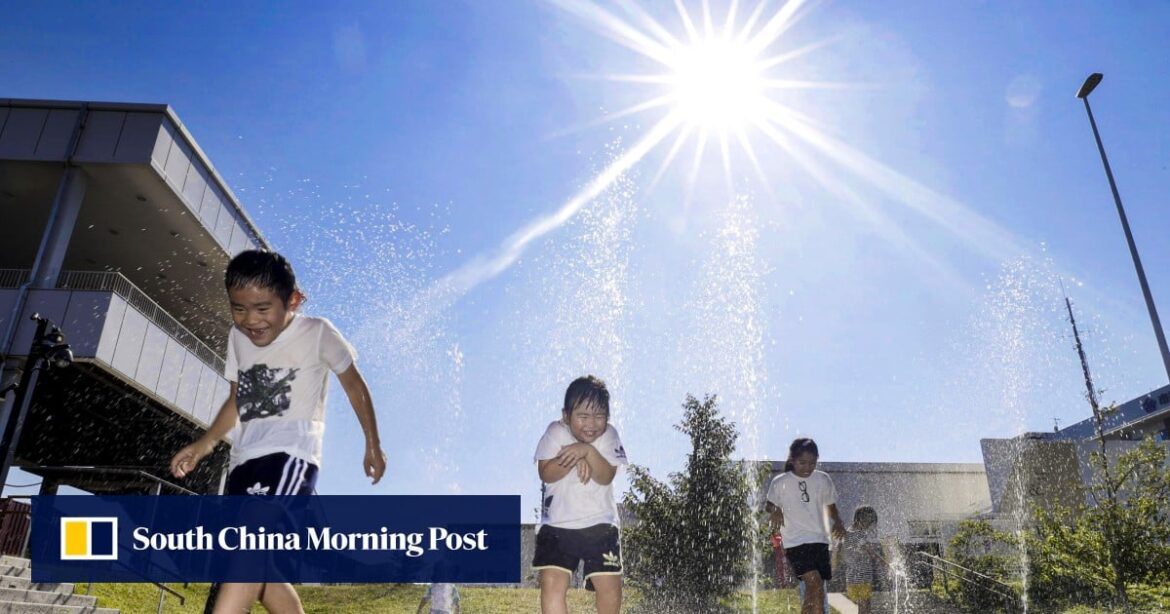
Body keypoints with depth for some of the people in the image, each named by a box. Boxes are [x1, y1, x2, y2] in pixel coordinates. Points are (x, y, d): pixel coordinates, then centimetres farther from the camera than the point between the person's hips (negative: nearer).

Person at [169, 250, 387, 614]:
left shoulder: (317, 333, -6)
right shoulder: (238, 337, 11)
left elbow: (354, 384, 5)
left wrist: (373, 444, 8)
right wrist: (205, 443, 7)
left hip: (291, 452, -7)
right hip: (246, 459, 7)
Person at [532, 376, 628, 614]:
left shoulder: (608, 435, -7)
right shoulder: (556, 432, -9)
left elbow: (606, 477, -18)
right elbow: (547, 473, -17)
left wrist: (588, 451, -32)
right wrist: (576, 457, -27)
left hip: (600, 525, 1)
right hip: (557, 525, -1)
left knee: (610, 586, 2)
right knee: (552, 583, -14)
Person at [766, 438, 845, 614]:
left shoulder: (823, 480, 5)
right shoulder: (780, 482, -3)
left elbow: (831, 505, 18)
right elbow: (770, 504, 12)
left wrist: (838, 522, -2)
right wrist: (775, 510, -10)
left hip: (819, 540, 4)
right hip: (795, 541, -4)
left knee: (812, 592, 5)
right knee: (815, 584, -20)